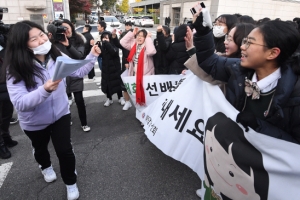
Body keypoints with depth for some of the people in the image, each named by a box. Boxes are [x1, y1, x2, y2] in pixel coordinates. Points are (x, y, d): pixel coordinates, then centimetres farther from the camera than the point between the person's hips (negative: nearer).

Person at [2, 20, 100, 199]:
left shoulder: (57, 56, -14)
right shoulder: (15, 70, -25)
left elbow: (79, 72, -3)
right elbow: (20, 103, -32)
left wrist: (92, 56, -18)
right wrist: (44, 90, -47)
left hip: (60, 114, 1)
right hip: (34, 122, 0)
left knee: (65, 150, 2)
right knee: (40, 148, 26)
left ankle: (71, 182, 30)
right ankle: (46, 166, 62)